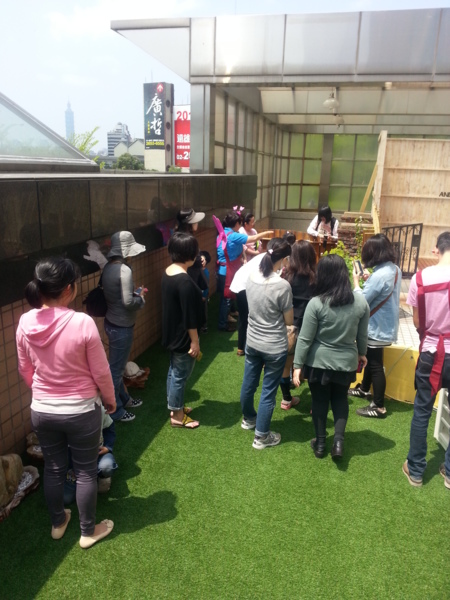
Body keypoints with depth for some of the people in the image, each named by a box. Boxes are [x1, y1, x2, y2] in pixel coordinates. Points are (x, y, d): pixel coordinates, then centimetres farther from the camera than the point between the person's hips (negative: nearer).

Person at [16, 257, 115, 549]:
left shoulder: (25, 324, -10)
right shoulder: (83, 323, -25)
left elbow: (25, 370, 5)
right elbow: (101, 372, -15)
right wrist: (110, 401, 3)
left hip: (41, 411, 5)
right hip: (81, 411, -4)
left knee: (53, 468, 23)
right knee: (86, 472, 15)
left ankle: (58, 523, 45)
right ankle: (89, 531, 34)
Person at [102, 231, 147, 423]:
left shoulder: (108, 267, 5)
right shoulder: (124, 270, -23)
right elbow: (128, 302, -26)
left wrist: (134, 291, 8)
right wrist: (140, 297, -7)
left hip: (111, 322, 9)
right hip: (121, 326, -9)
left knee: (116, 366, 22)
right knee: (116, 369, 4)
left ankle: (124, 399, 41)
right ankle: (115, 411, 18)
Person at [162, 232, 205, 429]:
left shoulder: (167, 273, 2)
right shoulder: (184, 281, -27)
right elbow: (189, 316, -24)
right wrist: (195, 341, -16)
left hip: (172, 333, 9)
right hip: (183, 337, -9)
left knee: (174, 371, 22)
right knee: (180, 375, 6)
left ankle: (174, 406, 39)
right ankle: (177, 416, 21)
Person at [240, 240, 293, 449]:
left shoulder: (251, 278, -6)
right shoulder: (282, 286, -24)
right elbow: (289, 321, -12)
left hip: (252, 343, 6)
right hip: (274, 348, -6)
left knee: (248, 384, 22)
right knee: (268, 392, 8)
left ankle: (248, 418, 47)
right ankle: (261, 436, 21)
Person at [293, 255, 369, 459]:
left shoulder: (316, 303, -19)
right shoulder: (361, 302, -8)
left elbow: (305, 339, -15)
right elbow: (362, 335, 4)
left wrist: (297, 365, -7)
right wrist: (361, 353, 22)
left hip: (319, 362, -2)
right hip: (346, 362, 3)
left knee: (319, 400, 16)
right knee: (340, 399, 23)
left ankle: (320, 443, 28)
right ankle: (339, 440, 12)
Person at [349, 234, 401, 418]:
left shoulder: (380, 275, -27)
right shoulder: (395, 270, 3)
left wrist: (356, 281, -9)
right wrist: (369, 281, 4)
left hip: (378, 328, -10)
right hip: (386, 325, 10)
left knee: (375, 365, 1)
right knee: (371, 359, 25)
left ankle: (379, 407, 12)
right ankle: (364, 389, 44)